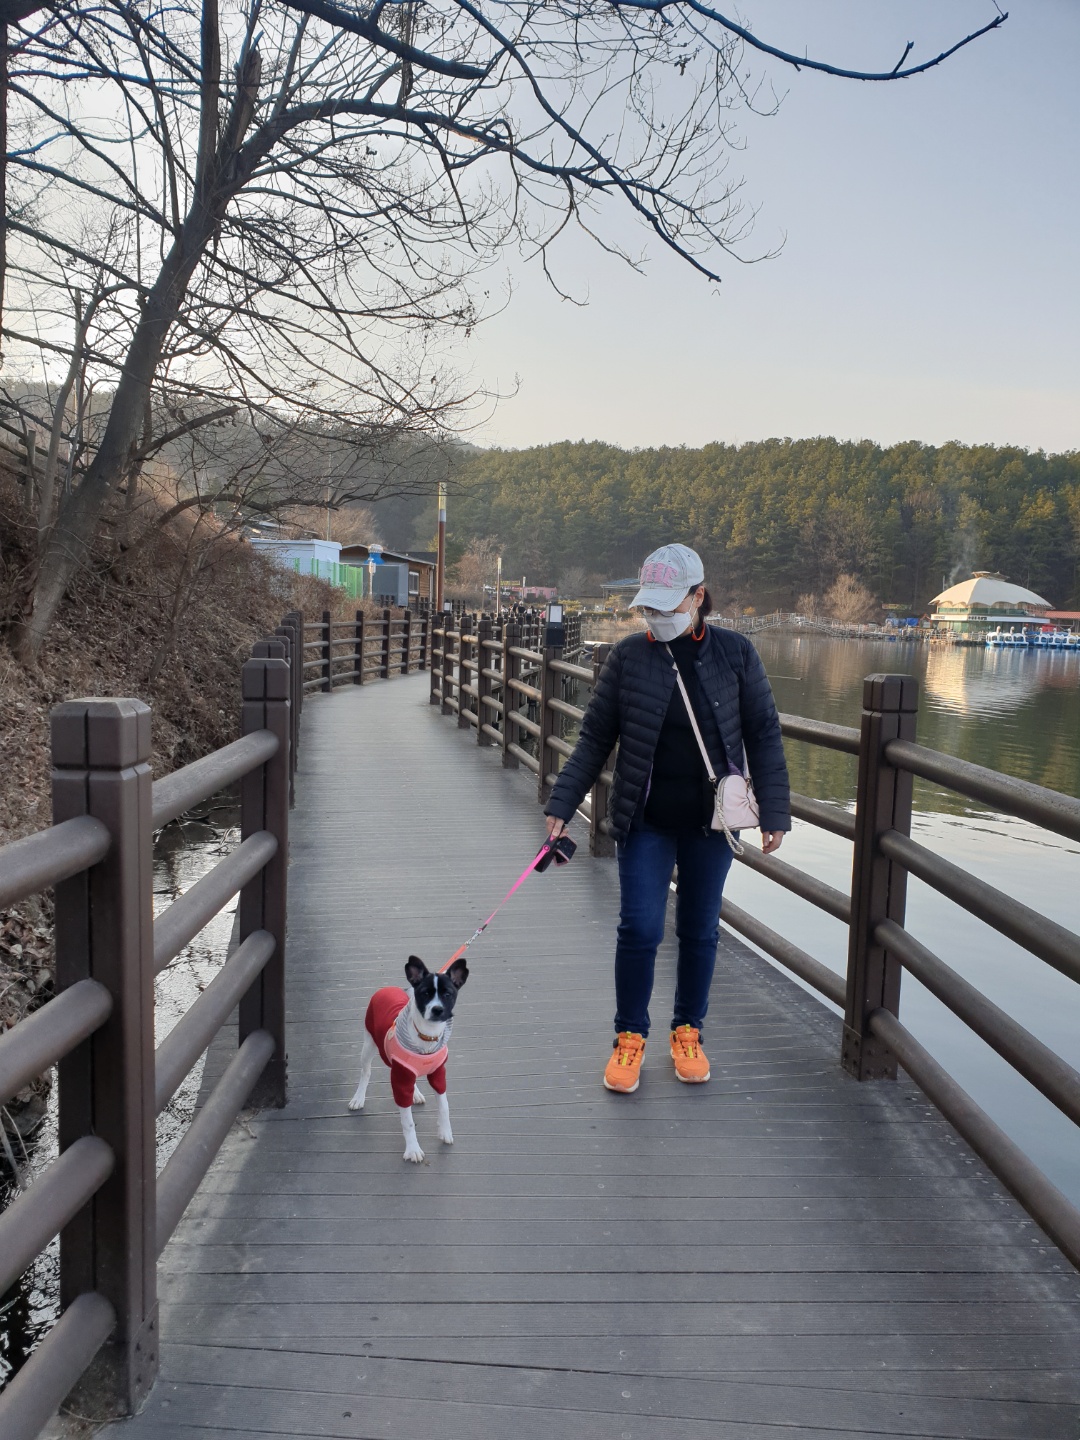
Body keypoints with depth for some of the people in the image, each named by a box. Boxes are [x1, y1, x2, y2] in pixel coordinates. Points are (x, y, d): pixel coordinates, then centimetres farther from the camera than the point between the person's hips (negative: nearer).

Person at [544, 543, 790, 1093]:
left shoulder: (735, 653, -3)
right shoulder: (629, 655, -4)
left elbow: (763, 735, 2)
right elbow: (595, 738, 0)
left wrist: (774, 811, -2)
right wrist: (562, 805, -5)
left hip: (710, 821, 1)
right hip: (645, 820, -1)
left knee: (699, 930, 11)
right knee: (639, 929, -3)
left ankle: (688, 1032, 30)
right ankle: (629, 1037, 17)